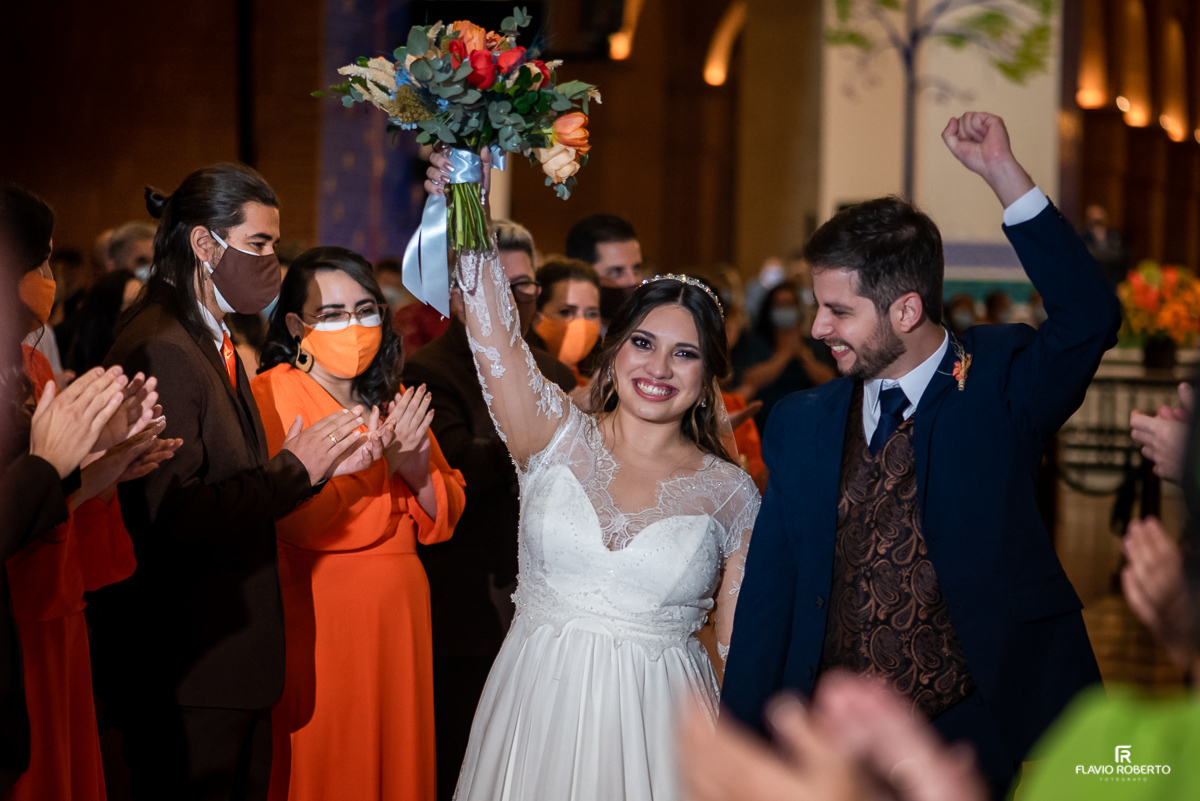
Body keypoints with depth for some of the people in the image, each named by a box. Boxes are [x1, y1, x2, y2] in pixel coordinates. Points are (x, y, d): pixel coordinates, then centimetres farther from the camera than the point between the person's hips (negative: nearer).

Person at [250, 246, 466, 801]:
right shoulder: (269, 397, -8)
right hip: (314, 620, -5)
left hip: (397, 615, 6)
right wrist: (381, 460, -23)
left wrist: (419, 473, -11)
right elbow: (296, 522, -18)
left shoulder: (396, 401, 11)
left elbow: (444, 519, 9)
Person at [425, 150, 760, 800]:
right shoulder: (557, 439, 0)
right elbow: (492, 332, -14)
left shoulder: (730, 494, -1)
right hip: (537, 713, 1)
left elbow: (743, 645, 3)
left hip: (656, 722, -1)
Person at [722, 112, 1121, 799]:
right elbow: (768, 594, 9)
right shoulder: (801, 426, 6)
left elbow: (1091, 321, -24)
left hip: (981, 737, -3)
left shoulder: (1000, 387, -4)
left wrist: (1005, 175, -29)